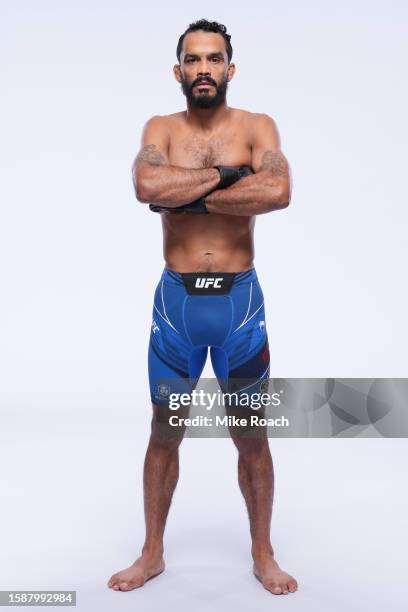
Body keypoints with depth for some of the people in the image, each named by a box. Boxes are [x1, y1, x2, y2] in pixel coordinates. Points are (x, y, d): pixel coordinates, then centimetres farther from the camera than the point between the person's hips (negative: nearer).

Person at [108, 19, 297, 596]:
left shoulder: (257, 126, 0)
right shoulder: (161, 129, 3)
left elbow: (278, 192, -22)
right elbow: (147, 186, -20)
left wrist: (187, 196, -17)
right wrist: (224, 173, -16)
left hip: (240, 297, -1)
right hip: (176, 297, 1)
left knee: (252, 437, 10)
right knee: (164, 433, 12)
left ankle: (263, 554, 30)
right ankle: (152, 553, 31)